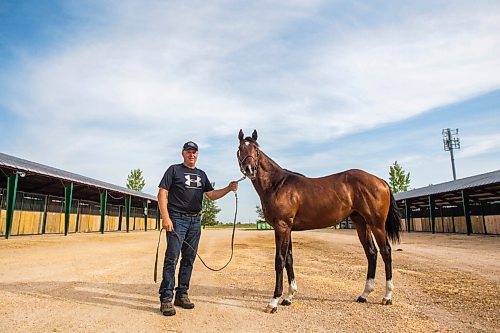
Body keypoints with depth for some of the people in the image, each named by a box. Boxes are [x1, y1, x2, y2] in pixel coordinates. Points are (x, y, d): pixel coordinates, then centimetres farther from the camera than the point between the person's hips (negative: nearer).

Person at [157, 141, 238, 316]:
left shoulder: (201, 174, 17)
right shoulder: (174, 170, 2)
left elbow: (212, 195, 15)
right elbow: (162, 194, -5)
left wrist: (229, 188, -2)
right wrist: (165, 217, -16)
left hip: (195, 220, 6)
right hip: (177, 218, -5)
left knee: (189, 259, 9)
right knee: (172, 258, -8)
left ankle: (181, 295, 19)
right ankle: (166, 299, -1)